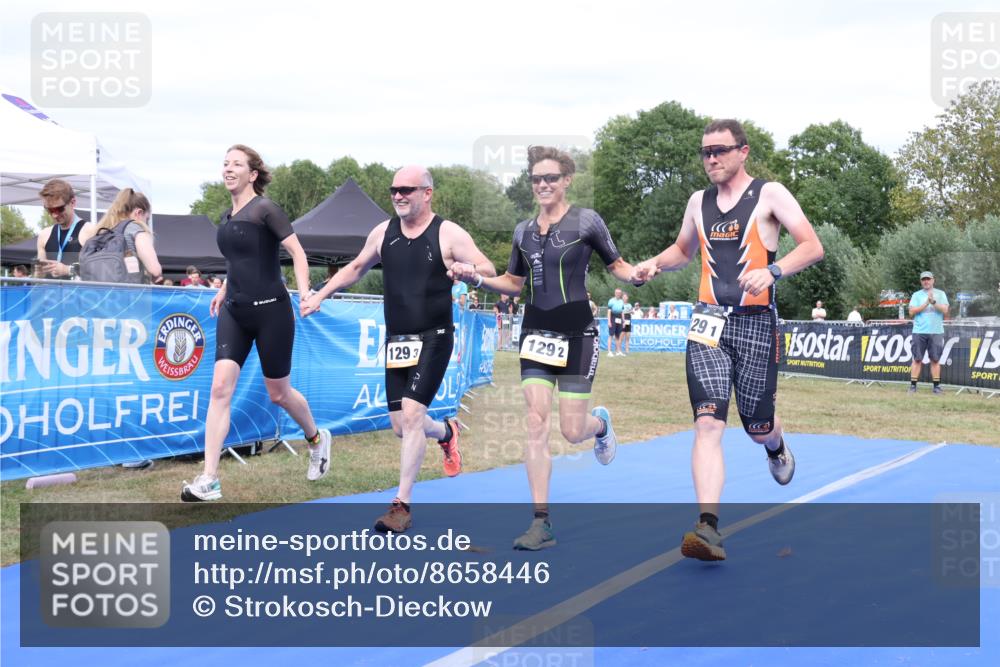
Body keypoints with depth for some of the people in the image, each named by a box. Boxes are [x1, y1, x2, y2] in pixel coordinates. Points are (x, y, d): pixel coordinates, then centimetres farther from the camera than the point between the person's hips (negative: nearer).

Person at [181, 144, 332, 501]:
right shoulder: (227, 217, 11)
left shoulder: (265, 210, -9)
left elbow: (297, 251, -14)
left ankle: (317, 438, 38)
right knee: (220, 387, -9)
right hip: (234, 312, 6)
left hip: (270, 311, -6)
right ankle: (209, 479, -11)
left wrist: (304, 293, -27)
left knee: (278, 393, 8)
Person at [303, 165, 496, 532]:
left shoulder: (449, 234, -6)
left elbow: (489, 270, -9)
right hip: (396, 339, 5)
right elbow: (356, 268, 22)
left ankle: (402, 505, -11)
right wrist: (320, 295, 13)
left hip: (433, 338, -5)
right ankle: (445, 432, 42)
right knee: (401, 427, 6)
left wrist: (469, 269, -32)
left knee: (411, 412, -19)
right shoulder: (383, 232, 8)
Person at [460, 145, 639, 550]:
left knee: (572, 431, -3)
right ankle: (541, 522, -5)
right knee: (536, 422, -8)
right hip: (536, 332, 4)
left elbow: (616, 265, 4)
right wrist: (479, 279, 3)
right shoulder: (524, 230, 10)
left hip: (577, 334, -4)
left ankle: (600, 422, 36)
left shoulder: (586, 221, -4)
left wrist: (639, 273, -17)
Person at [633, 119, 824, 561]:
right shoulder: (699, 202, 13)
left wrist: (772, 271, -25)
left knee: (758, 427, 9)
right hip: (709, 323, 3)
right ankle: (709, 528, -20)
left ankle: (776, 448, 48)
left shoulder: (769, 194, -1)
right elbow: (682, 250, 29)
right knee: (708, 424, -13)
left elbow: (813, 247, -8)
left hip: (756, 324, -3)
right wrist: (655, 264, 8)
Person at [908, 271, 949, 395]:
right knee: (917, 359, -1)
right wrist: (926, 303, -11)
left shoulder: (940, 294, 10)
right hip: (919, 332, 0)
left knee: (935, 360, 2)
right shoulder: (916, 295, 9)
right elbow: (912, 312, -2)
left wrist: (933, 302, -16)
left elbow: (945, 310, -3)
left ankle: (936, 386, 6)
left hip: (936, 332, 0)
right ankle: (913, 385, 0)